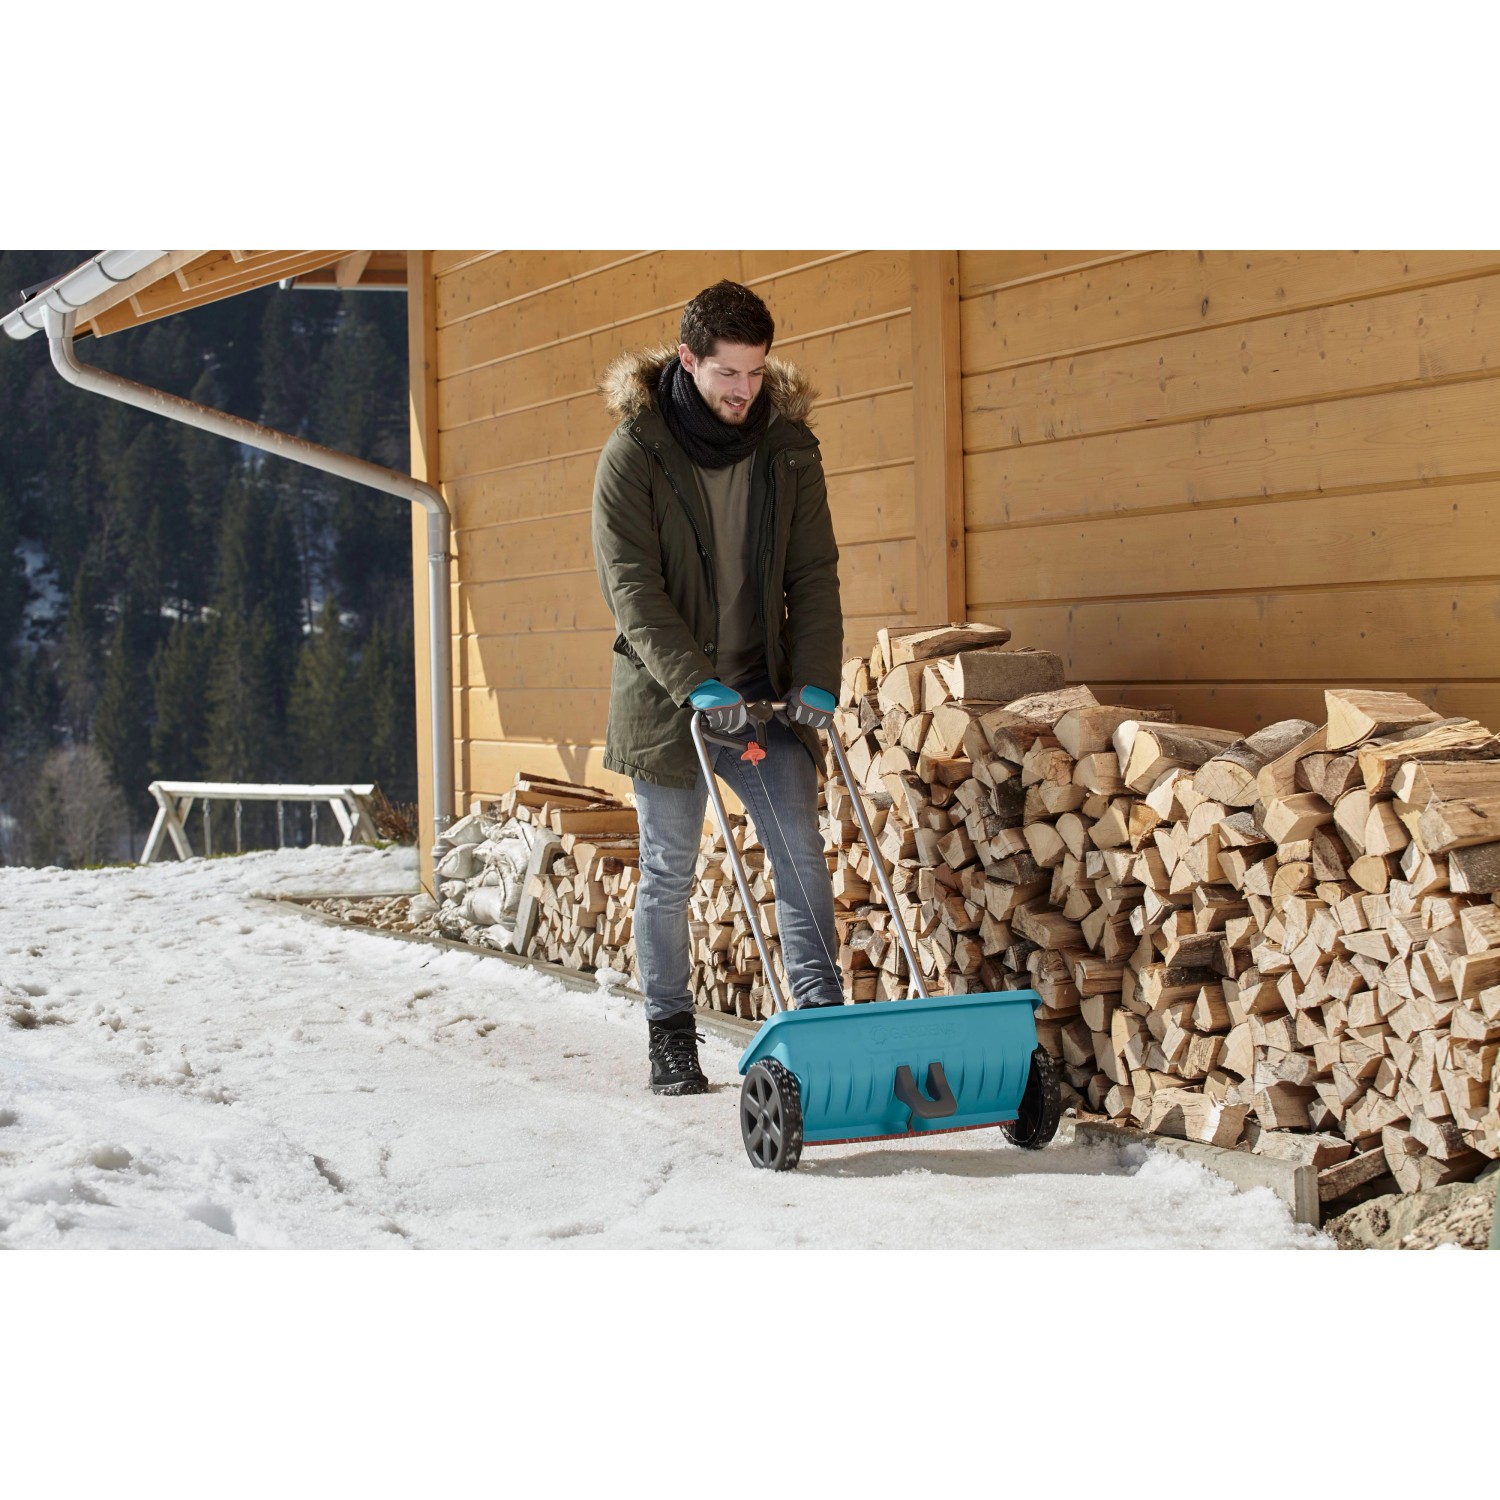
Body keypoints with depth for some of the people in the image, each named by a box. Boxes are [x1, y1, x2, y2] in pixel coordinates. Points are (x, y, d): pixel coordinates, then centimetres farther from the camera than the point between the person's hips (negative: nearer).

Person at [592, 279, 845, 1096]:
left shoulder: (789, 447, 2)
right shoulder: (633, 453, -9)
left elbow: (814, 574, 3)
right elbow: (631, 586, -14)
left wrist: (816, 679, -9)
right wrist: (697, 683, -23)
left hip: (762, 690, 3)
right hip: (665, 695, -2)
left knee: (801, 850, -8)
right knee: (668, 873, 6)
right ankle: (669, 1036, 18)